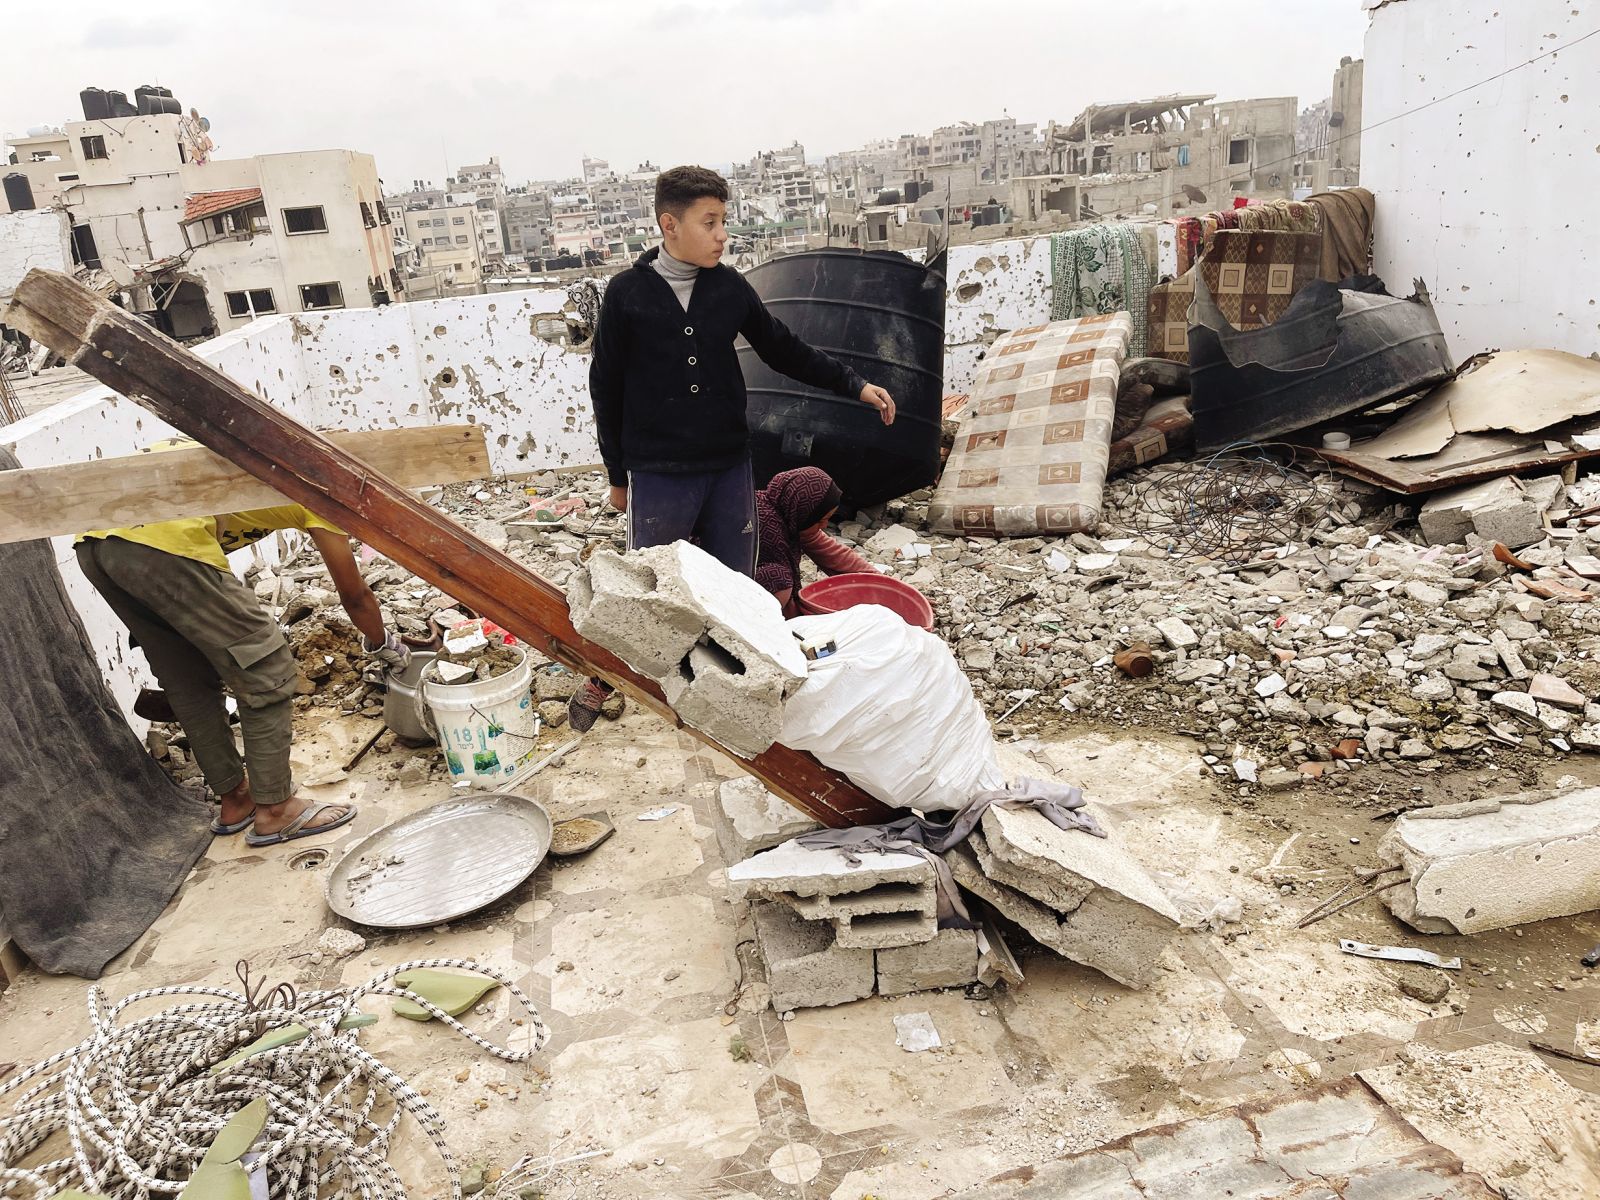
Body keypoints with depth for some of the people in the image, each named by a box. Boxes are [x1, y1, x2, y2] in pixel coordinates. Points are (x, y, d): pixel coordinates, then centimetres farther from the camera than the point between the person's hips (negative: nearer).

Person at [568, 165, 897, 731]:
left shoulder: (730, 286, 2)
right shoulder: (627, 293, -6)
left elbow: (784, 350, 12)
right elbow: (606, 387, 0)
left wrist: (856, 385, 4)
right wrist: (617, 474, 3)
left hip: (729, 469, 3)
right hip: (657, 476, -3)